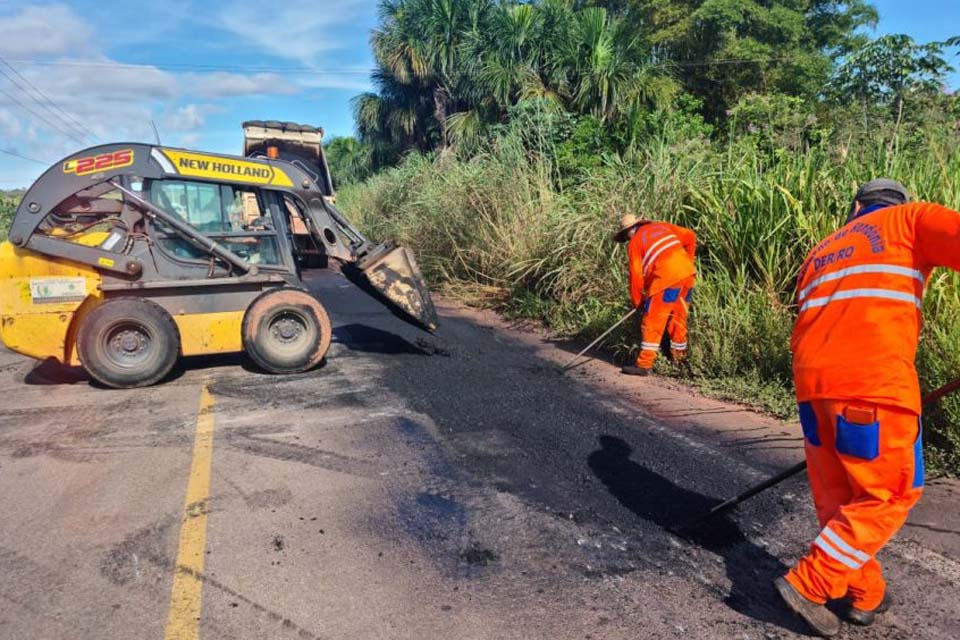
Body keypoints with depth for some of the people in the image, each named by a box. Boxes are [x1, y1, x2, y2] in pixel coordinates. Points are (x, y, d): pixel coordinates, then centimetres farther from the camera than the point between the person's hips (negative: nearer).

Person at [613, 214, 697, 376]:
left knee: (652, 321, -1)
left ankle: (645, 364, -2)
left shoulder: (634, 243, 6)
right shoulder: (662, 226, 22)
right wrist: (687, 262, 27)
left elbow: (636, 274, 3)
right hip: (687, 273, 7)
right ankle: (679, 354, 34)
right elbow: (690, 236, 17)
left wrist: (636, 301, 14)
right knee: (678, 316, 21)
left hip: (667, 278, -6)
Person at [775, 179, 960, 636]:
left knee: (836, 495, 18)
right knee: (891, 495, 8)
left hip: (811, 381, 6)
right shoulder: (911, 219, 15)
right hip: (873, 380, -6)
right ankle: (809, 585, 7)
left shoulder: (819, 254, 29)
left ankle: (864, 596, 30)